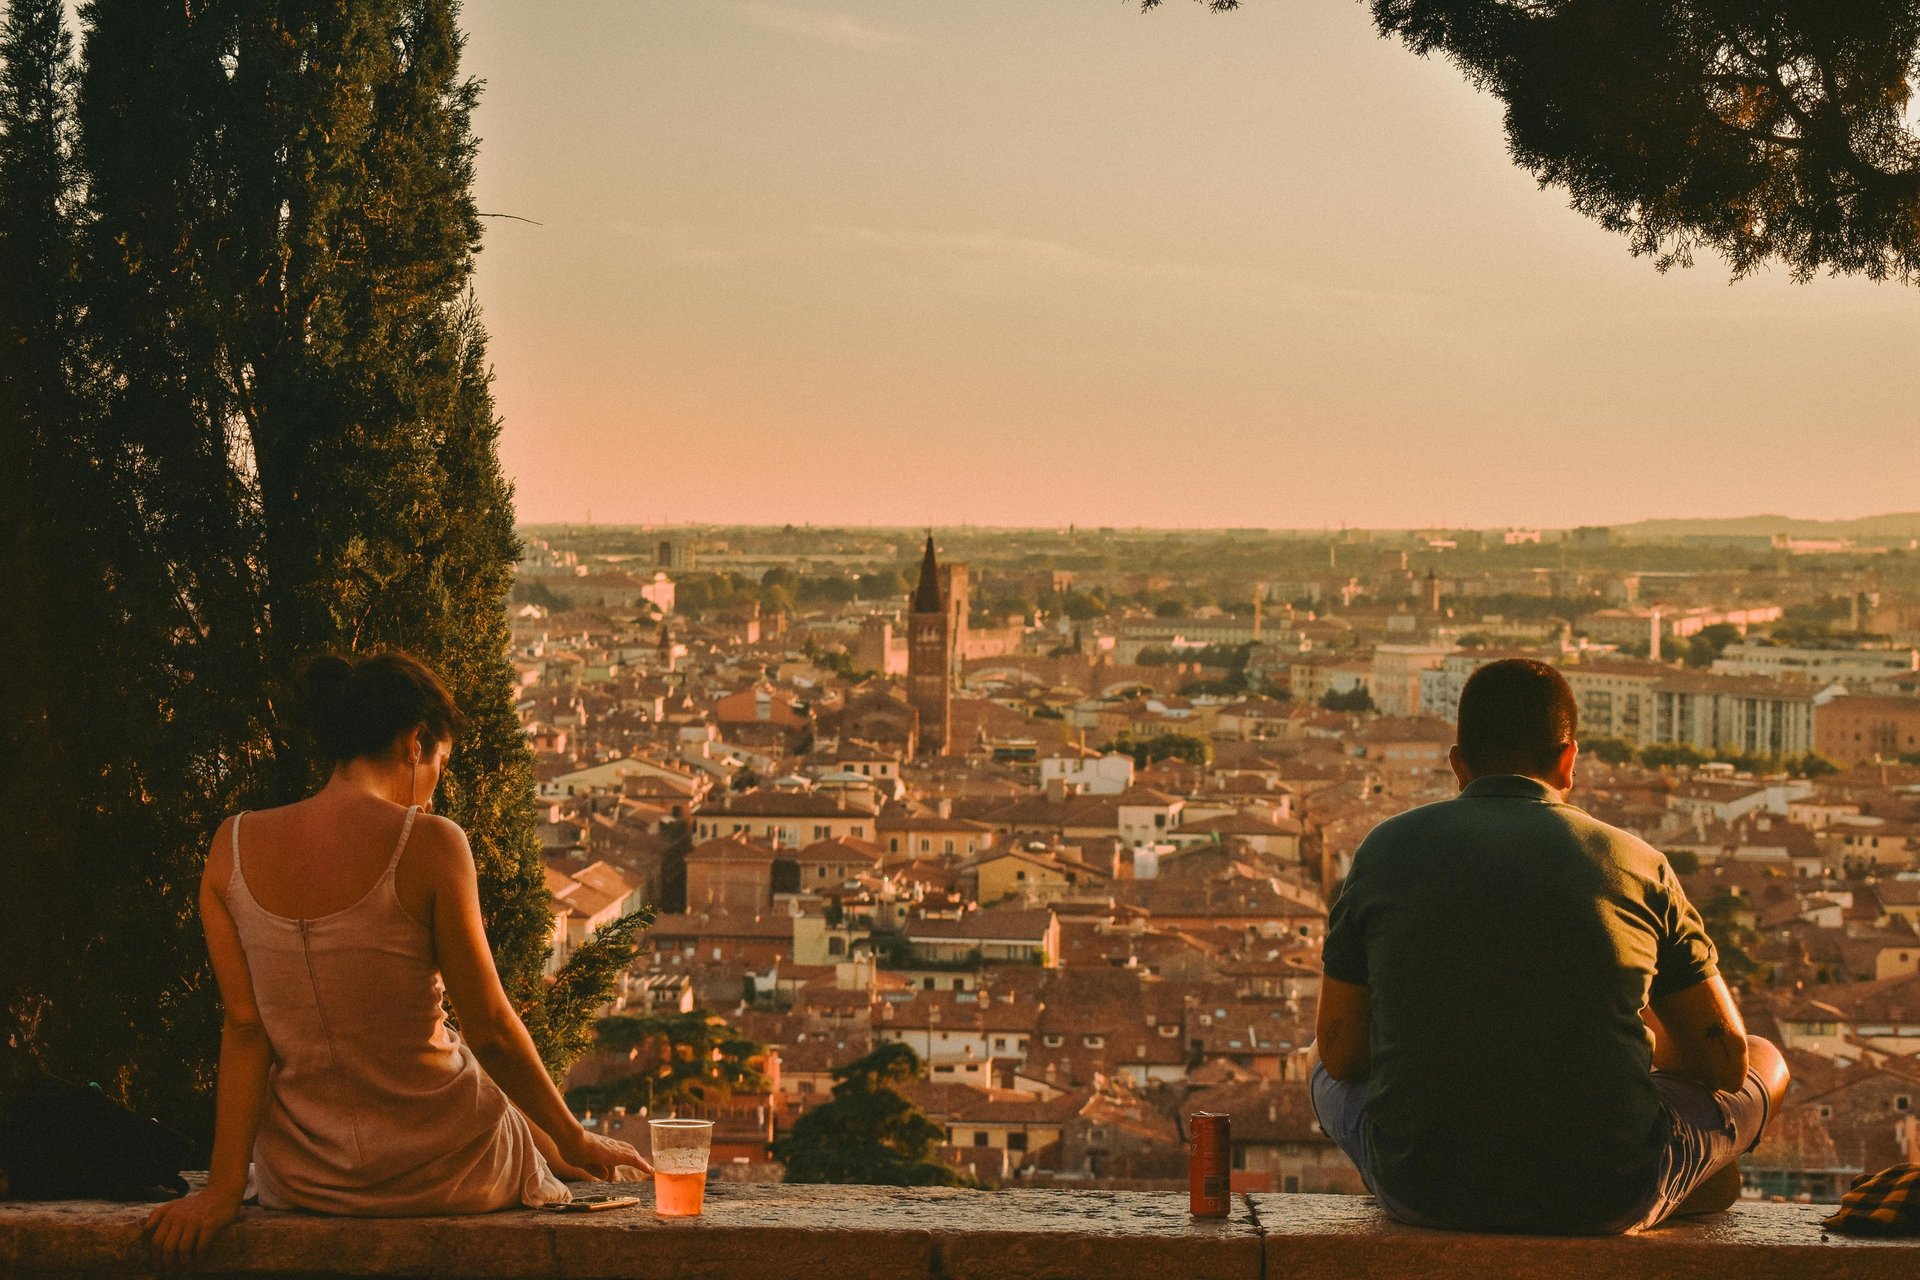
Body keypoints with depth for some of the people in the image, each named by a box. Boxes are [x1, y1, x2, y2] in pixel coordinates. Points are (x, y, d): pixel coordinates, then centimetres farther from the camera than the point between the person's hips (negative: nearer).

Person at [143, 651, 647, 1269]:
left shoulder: (232, 846, -4)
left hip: (301, 1181, 5)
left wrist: (223, 1188, -4)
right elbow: (491, 1028, -12)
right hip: (437, 1167, -4)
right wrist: (573, 1139, 2)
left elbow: (244, 1029, -6)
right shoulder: (428, 844, -17)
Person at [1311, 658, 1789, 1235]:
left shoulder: (1386, 848, 2)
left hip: (1420, 1192, 1)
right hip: (1604, 1204, -1)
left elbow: (1341, 1052, 7)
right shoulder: (1637, 863, 0)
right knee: (1766, 1061, 28)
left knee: (1332, 1077, 35)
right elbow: (1727, 1059, 5)